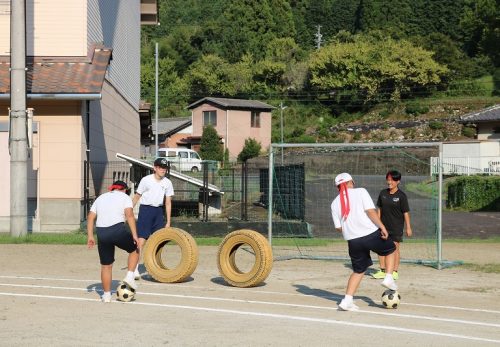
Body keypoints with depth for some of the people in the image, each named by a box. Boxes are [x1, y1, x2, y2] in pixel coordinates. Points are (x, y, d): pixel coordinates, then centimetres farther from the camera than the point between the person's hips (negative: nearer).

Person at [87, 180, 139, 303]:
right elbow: (129, 215, -7)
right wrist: (134, 235, -10)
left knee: (106, 265, 14)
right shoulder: (125, 197, 9)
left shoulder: (101, 198, 23)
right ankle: (129, 276, 7)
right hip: (118, 230, -4)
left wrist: (90, 236, 13)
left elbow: (90, 217, 14)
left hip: (101, 233, 4)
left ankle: (106, 295, 18)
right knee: (134, 250, 22)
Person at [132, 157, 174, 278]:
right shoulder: (146, 180, -7)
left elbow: (168, 202, 7)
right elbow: (137, 197, -1)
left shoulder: (167, 183, 3)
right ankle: (135, 268, -14)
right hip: (146, 209, -5)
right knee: (141, 239, -13)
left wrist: (168, 221, 5)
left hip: (158, 211, 5)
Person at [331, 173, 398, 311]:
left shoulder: (335, 203, 9)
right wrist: (382, 227, -10)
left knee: (358, 270, 17)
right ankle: (388, 278, 11)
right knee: (391, 249, 25)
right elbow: (371, 211, -12)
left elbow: (338, 227, 7)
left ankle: (347, 300, 6)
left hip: (352, 241, 4)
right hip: (371, 234, -4)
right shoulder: (360, 192, 0)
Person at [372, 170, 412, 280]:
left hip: (396, 225, -4)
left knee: (395, 247, 0)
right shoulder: (383, 193, 5)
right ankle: (382, 271, 13)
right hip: (384, 225, 5)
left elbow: (406, 212, -7)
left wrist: (408, 227, -8)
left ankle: (395, 272, 7)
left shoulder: (401, 195, -8)